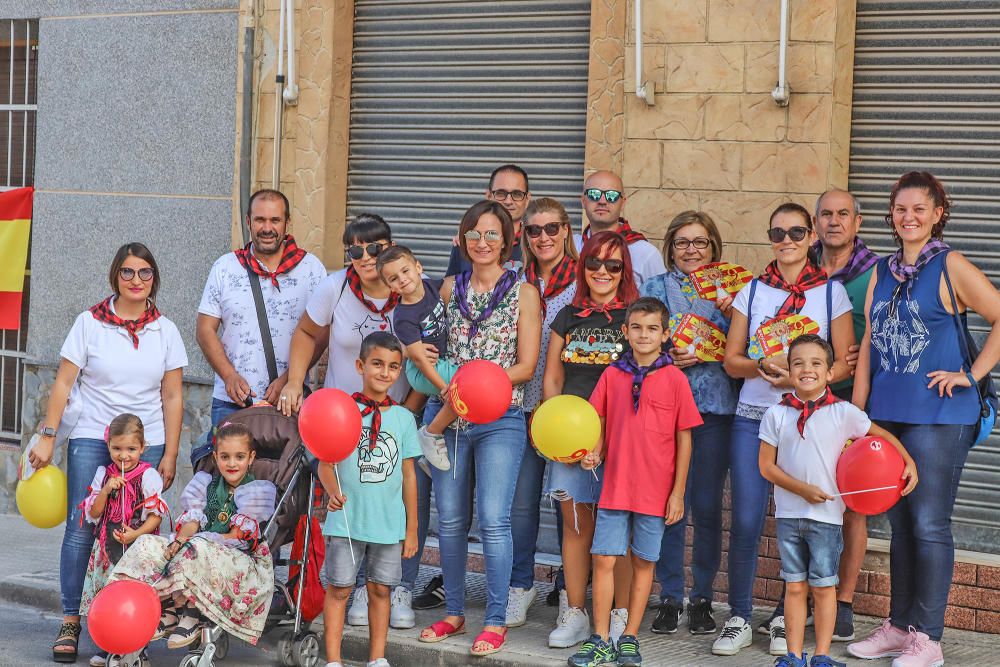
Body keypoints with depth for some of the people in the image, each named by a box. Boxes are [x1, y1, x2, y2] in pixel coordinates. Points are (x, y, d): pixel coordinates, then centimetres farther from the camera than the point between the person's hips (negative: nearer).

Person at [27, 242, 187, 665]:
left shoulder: (165, 331, 6)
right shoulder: (90, 323, 1)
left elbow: (172, 398, 8)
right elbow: (63, 384, 1)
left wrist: (170, 455, 4)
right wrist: (47, 437, -6)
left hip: (147, 443, 1)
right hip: (90, 438, -1)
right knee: (80, 529, -6)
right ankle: (70, 621, 2)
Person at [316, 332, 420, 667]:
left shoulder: (403, 417, 4)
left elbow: (408, 474, 8)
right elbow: (325, 463, -6)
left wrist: (412, 529, 8)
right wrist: (333, 489, -28)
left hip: (389, 523, 3)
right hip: (347, 520, -2)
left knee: (380, 589, 10)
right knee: (339, 589, 3)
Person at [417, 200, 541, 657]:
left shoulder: (523, 293, 1)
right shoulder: (451, 288, 11)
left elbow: (526, 365, -2)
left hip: (499, 419, -4)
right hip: (447, 416, 4)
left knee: (493, 519, -9)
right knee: (450, 519, 7)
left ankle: (495, 620, 0)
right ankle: (454, 612, 20)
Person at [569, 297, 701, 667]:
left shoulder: (674, 378, -4)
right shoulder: (612, 375, 4)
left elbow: (684, 439, -1)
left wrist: (678, 492, -3)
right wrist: (595, 453, -7)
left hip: (655, 491, -2)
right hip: (615, 485, 2)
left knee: (643, 563, 7)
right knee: (604, 559, 1)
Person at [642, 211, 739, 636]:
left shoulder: (728, 291, 12)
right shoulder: (655, 288, 11)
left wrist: (731, 314, -9)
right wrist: (669, 359, -12)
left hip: (715, 409, 0)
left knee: (708, 505, 2)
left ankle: (702, 597, 14)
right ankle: (670, 597, 9)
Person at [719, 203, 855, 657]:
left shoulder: (832, 292, 4)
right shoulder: (752, 291, 9)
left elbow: (844, 364, 1)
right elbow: (731, 360, 8)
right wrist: (764, 366, -13)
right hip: (752, 418, 1)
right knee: (745, 521, -3)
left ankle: (788, 619, 14)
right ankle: (739, 619, 8)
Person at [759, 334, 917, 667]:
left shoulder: (843, 412, -3)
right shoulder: (776, 414, -1)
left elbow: (881, 434, 10)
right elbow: (767, 466, -1)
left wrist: (909, 463, 0)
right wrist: (802, 489, -12)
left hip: (826, 515, -1)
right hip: (788, 513, 1)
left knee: (823, 587, 4)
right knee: (794, 586, 8)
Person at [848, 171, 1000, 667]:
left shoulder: (950, 267, -5)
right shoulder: (882, 272, 13)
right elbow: (868, 345, 12)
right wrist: (856, 413, 8)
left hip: (937, 417, -6)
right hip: (887, 415, 6)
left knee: (929, 526, -1)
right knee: (900, 525, 13)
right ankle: (898, 626, 23)